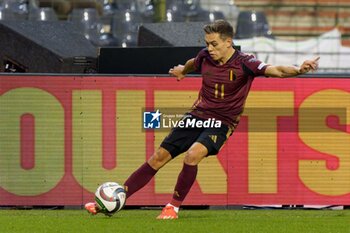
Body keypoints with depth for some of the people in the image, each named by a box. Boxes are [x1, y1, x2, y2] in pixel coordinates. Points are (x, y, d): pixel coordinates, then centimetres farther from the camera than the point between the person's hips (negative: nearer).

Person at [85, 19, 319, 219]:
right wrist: (183, 69, 45)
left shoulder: (244, 63, -18)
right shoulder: (205, 57, -2)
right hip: (197, 116, 5)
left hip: (222, 123, -5)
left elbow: (275, 70, -32)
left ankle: (174, 207, -14)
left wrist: (298, 70, -51)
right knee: (159, 157, 2)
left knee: (192, 155, -31)